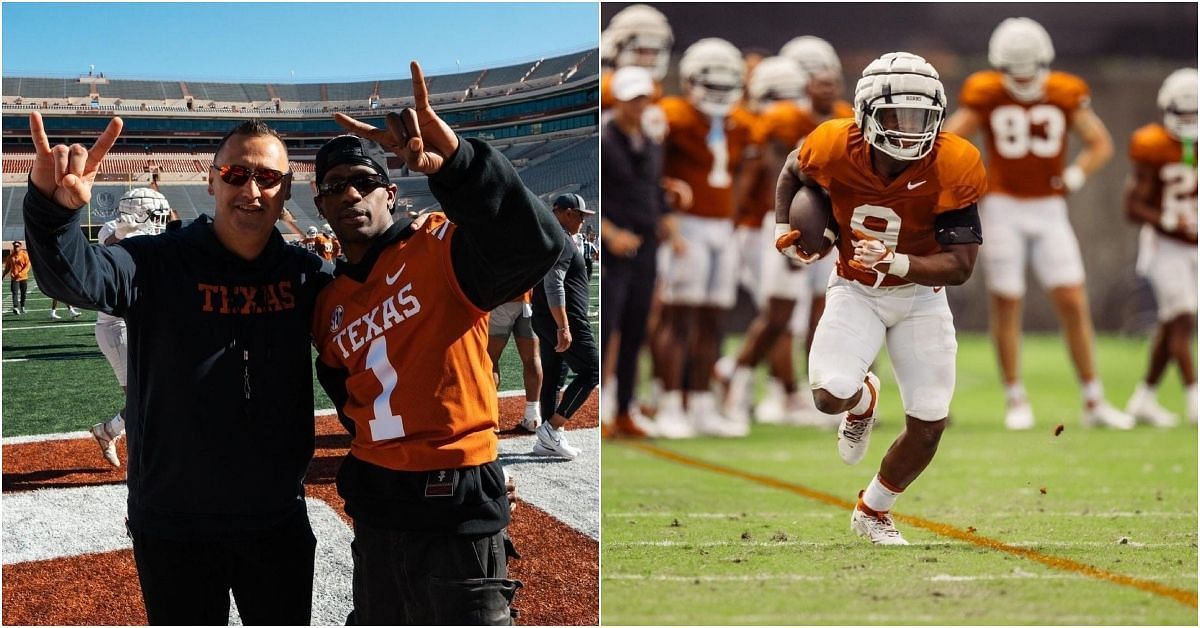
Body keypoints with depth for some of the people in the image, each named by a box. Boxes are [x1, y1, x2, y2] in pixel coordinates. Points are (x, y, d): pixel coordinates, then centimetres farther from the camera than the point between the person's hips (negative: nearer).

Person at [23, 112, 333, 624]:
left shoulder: (305, 274, 2)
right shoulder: (159, 265, -12)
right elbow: (72, 276, -29)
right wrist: (52, 207, -51)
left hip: (279, 520, 3)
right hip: (175, 525, -3)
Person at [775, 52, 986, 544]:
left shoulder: (952, 168, -25)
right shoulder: (834, 150, -21)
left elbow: (960, 266, -24)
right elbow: (793, 173, 6)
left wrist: (897, 262, -38)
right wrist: (783, 229, -6)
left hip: (920, 295, 0)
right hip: (856, 291, 0)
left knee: (928, 426, -2)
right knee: (831, 395, -24)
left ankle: (872, 512, 26)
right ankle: (863, 402, 17)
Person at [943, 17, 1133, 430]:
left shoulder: (1066, 94, -1)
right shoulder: (985, 95, -5)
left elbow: (1101, 144, 8)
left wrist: (1075, 177, -8)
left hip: (1049, 210, 1)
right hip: (1002, 208, -1)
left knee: (1074, 304, -3)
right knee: (1006, 305, 0)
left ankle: (1094, 402, 5)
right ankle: (1016, 401, 11)